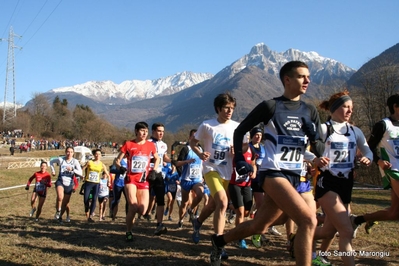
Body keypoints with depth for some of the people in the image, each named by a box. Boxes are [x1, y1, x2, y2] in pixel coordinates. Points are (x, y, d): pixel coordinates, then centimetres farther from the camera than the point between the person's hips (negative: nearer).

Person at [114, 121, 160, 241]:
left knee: (142, 211, -6)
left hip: (144, 181, 3)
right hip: (131, 179, -3)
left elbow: (157, 158, 23)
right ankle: (128, 233, 5)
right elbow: (117, 160, 3)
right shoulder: (128, 144, 0)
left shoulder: (151, 145, 6)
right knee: (133, 206, -18)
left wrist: (154, 171, 8)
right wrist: (120, 167, -19)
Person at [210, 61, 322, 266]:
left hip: (295, 176, 6)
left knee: (259, 226, 15)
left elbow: (319, 151, 9)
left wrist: (314, 138, -12)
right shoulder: (270, 106, -6)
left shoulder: (310, 111, 9)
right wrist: (239, 159, -6)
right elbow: (240, 131, 3)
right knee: (308, 220, -22)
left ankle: (219, 241, 39)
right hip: (273, 173, -6)